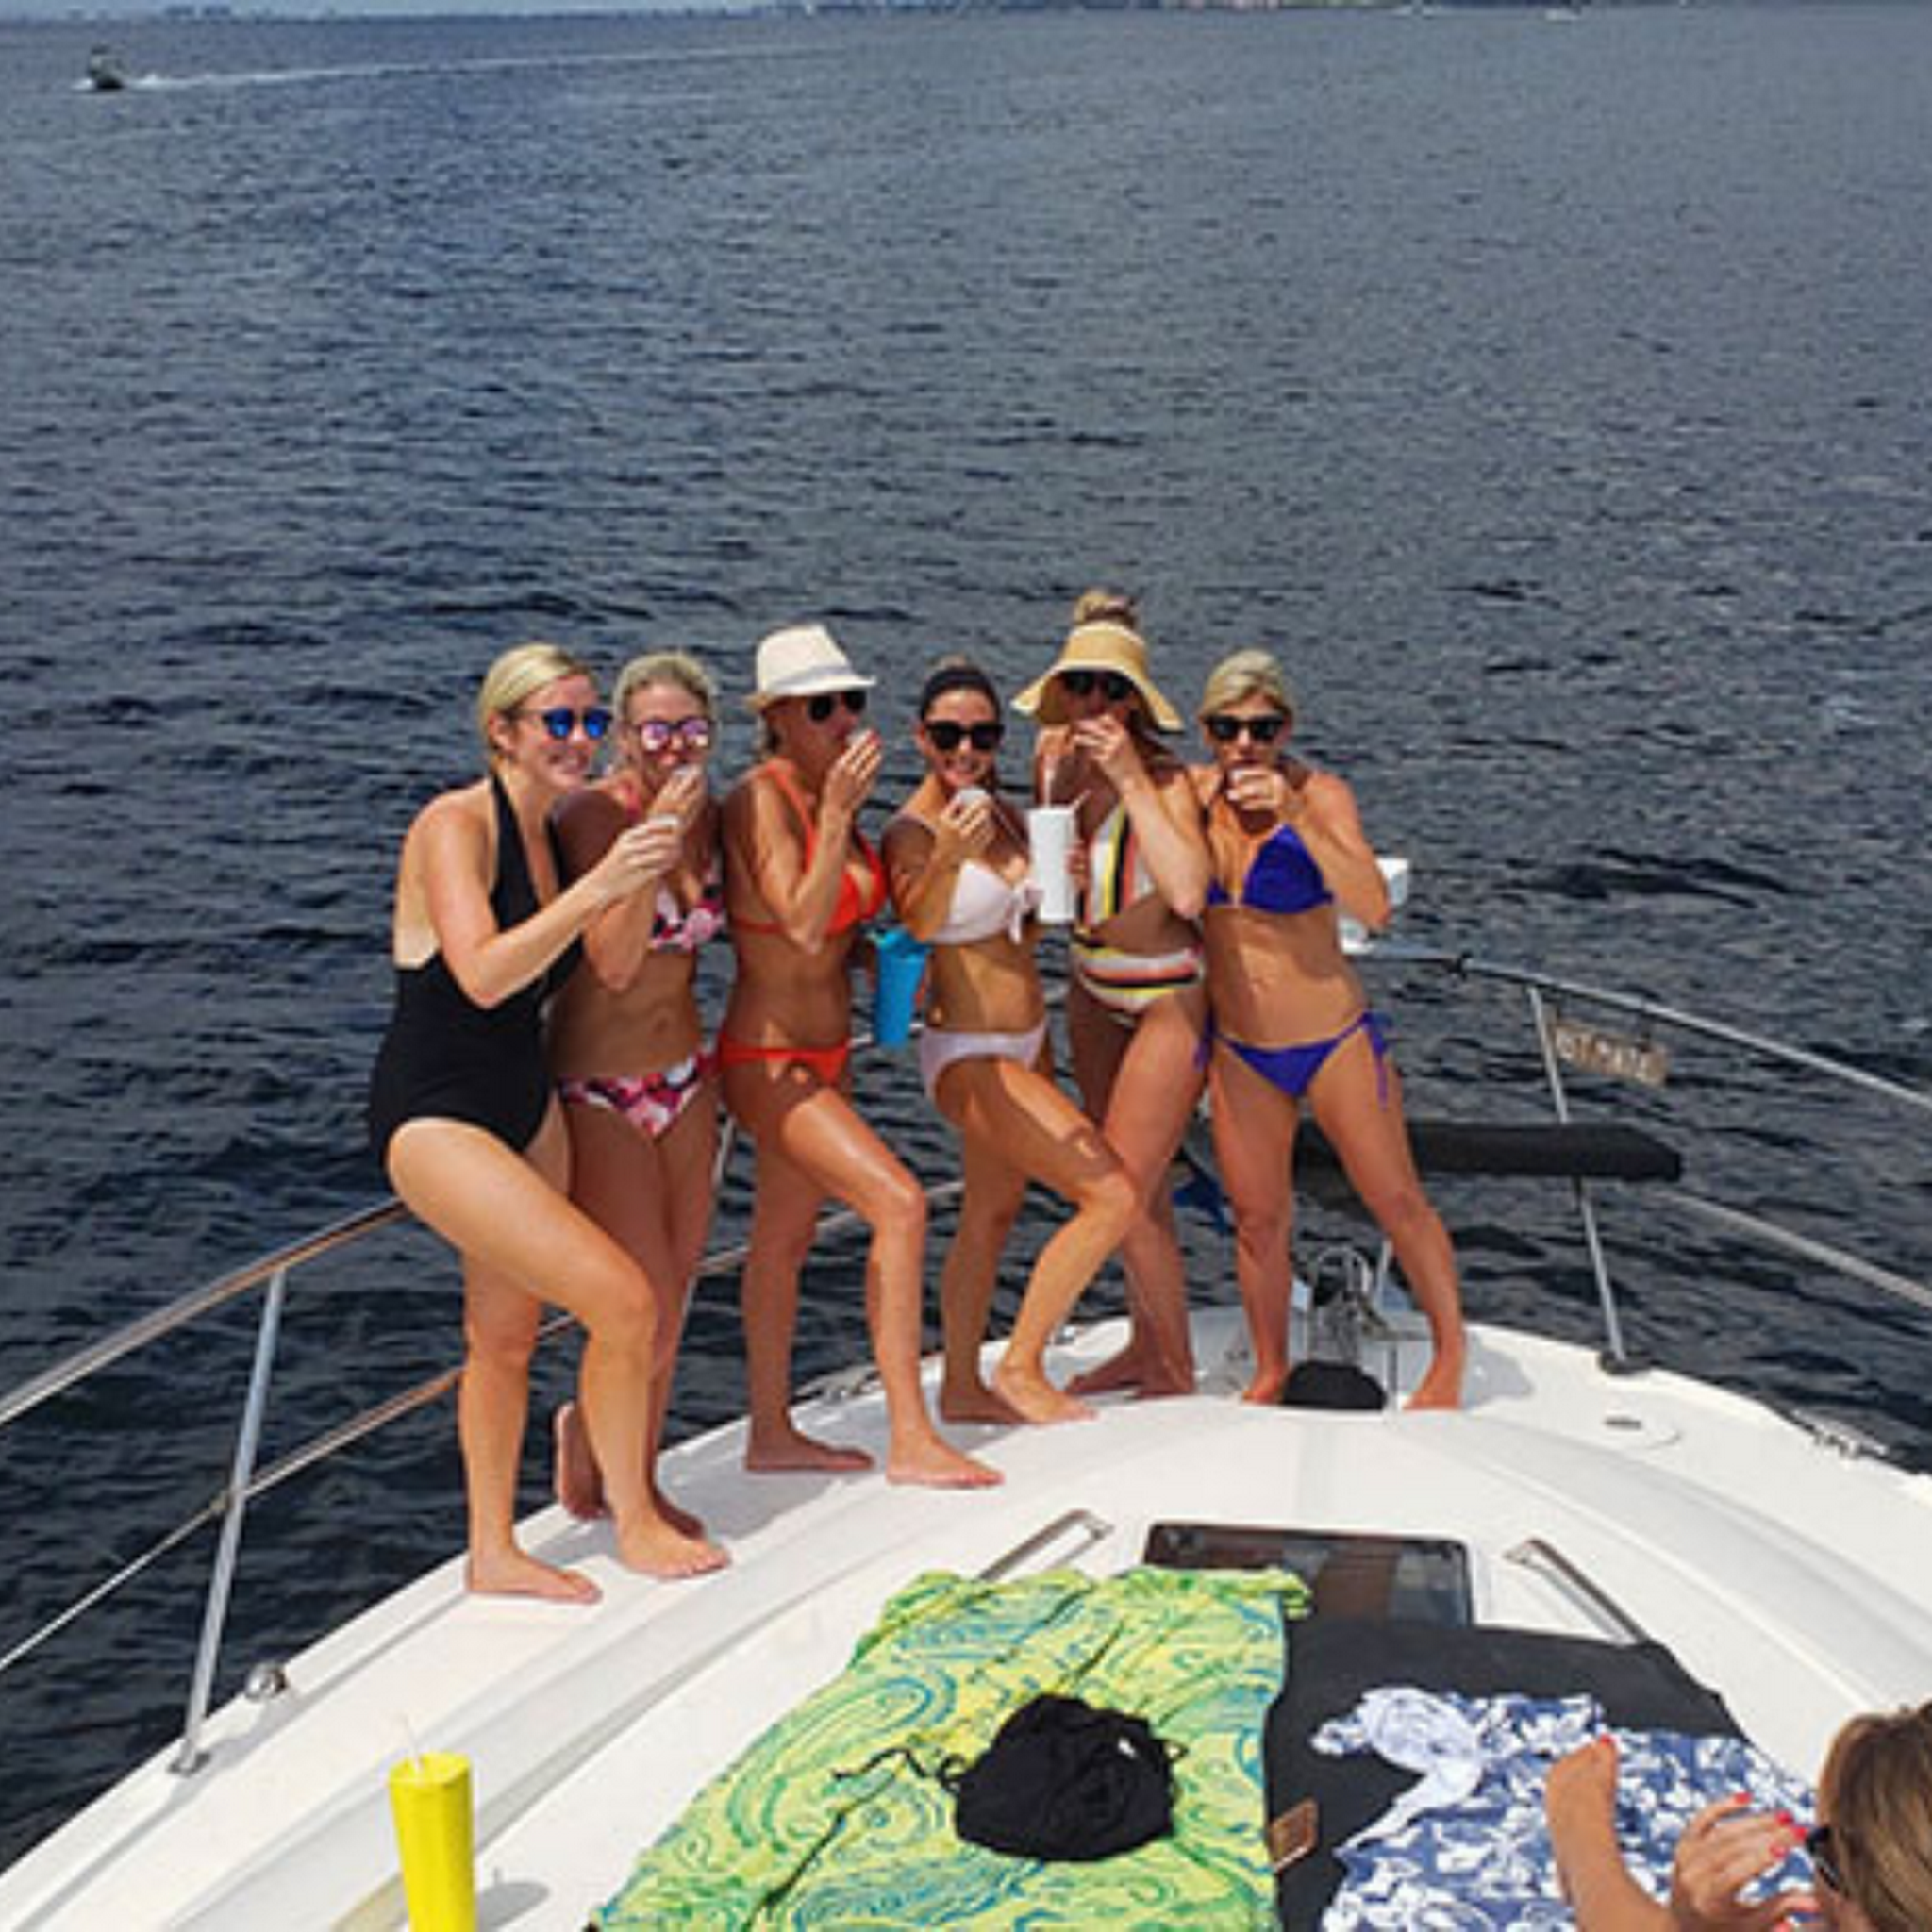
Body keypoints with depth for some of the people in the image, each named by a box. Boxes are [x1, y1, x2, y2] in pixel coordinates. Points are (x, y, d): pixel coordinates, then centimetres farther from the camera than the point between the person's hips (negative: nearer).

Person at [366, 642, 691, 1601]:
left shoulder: (552, 832, 7)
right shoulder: (454, 824, -17)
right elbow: (482, 974, -28)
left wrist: (655, 855, 4)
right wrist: (599, 887, -34)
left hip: (524, 1108, 8)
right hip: (434, 1118, -8)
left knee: (508, 1334, 15)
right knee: (622, 1300, -13)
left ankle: (494, 1551, 29)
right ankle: (633, 1522, 6)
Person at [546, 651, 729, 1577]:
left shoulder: (705, 816, 3)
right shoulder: (588, 816, -17)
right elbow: (612, 961, -26)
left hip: (685, 1079, 7)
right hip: (598, 1090, -7)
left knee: (671, 1299, 12)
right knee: (645, 1309, -6)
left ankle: (636, 1482, 28)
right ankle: (587, 1431, 22)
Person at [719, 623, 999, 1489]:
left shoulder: (829, 794, 5)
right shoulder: (760, 800, -19)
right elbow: (804, 926, -28)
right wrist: (838, 814, -31)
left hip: (820, 1052, 9)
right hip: (769, 1059, -9)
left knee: (786, 1238, 16)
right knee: (899, 1204, -18)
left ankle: (772, 1433, 28)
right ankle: (910, 1439, -14)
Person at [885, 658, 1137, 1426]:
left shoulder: (999, 810, 6)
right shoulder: (912, 831, -18)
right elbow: (919, 921, -38)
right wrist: (947, 858, -58)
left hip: (1024, 1041, 8)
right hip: (970, 1054, -8)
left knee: (993, 1211, 16)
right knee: (1112, 1198, -11)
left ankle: (963, 1389, 29)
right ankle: (1021, 1368, 1)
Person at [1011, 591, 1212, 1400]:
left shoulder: (1165, 780, -25)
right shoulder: (1052, 753, -5)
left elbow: (1186, 892, -43)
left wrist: (1129, 779, -39)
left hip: (1169, 998, -7)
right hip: (1093, 990, 7)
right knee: (1129, 1179, 18)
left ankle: (1176, 1374, 13)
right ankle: (1145, 1346, 34)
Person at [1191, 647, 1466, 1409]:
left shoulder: (1319, 795, -17)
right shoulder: (1193, 794, -4)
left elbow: (1373, 910, -30)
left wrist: (1296, 820, -39)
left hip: (1334, 1040, -3)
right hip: (1241, 1049, 4)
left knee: (1397, 1202, 7)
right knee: (1256, 1218, 11)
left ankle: (1450, 1352, 26)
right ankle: (1270, 1373, 28)